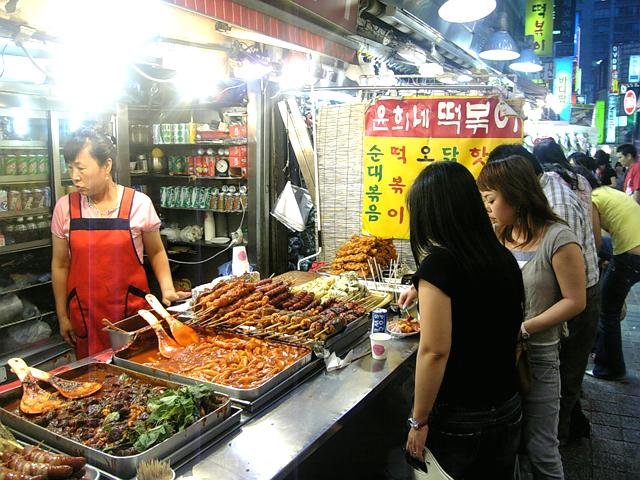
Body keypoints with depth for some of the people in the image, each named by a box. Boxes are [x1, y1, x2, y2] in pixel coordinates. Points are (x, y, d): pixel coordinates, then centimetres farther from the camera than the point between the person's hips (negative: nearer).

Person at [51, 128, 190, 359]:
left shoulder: (139, 203, -6)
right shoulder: (65, 207, 0)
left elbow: (156, 253, 6)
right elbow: (60, 265, 8)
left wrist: (167, 289, -8)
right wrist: (62, 316, 9)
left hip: (133, 310, -1)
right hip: (84, 313, 2)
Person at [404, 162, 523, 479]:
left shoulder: (438, 264, -22)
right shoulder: (504, 258, -1)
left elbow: (435, 351, -23)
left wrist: (419, 421, -12)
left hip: (459, 421, -6)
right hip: (508, 411, 7)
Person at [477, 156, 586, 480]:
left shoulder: (557, 239, -14)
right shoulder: (498, 237, 4)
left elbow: (574, 301, -13)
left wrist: (523, 328, -19)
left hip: (537, 355, -5)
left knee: (539, 449, 7)